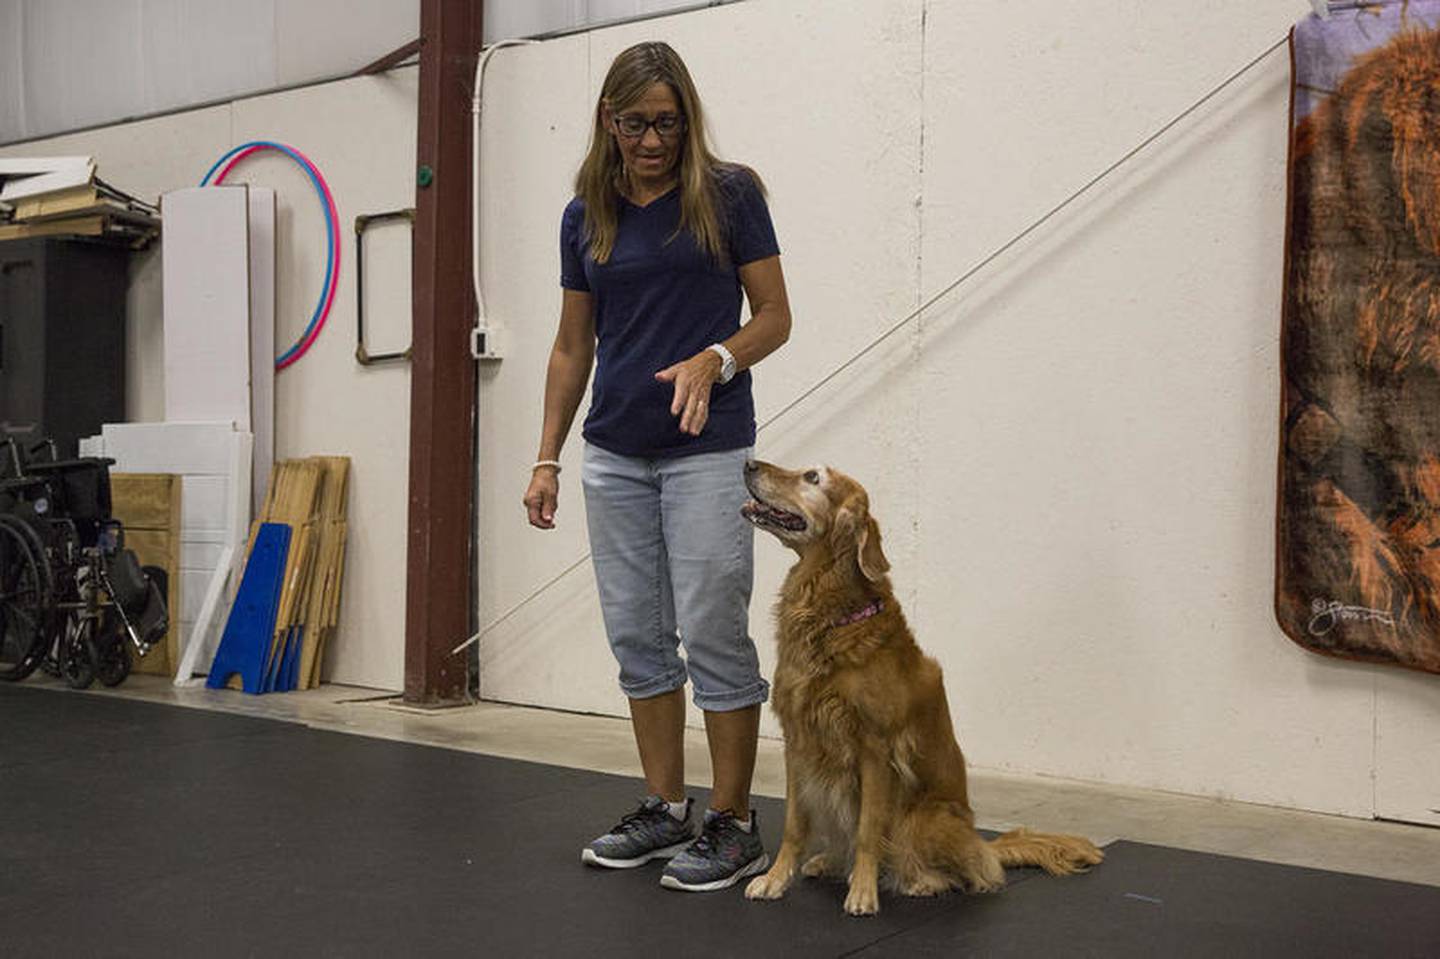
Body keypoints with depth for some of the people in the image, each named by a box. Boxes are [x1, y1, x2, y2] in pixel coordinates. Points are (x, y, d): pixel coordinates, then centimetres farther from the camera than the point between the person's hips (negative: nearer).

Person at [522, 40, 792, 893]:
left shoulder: (730, 194, -4)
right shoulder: (586, 216, 7)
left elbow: (775, 317, -2)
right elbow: (573, 347, 12)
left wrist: (715, 360, -22)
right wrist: (547, 458, 8)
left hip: (707, 450, -5)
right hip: (615, 455, 5)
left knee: (713, 634, -4)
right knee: (638, 637, 9)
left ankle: (734, 825, 10)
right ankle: (666, 810, 22)